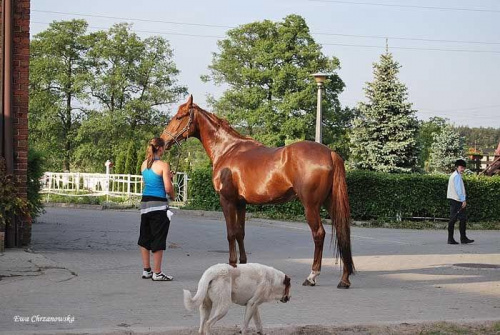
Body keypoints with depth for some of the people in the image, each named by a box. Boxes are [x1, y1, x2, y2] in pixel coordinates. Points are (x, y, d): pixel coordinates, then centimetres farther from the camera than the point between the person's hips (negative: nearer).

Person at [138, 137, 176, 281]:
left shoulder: (144, 164, 6)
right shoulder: (163, 165, -13)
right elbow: (168, 188, -14)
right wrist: (173, 195, 7)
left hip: (145, 203, 7)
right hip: (159, 204, -7)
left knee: (145, 238, 14)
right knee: (158, 239, 0)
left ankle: (146, 270, 21)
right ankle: (157, 273, 3)